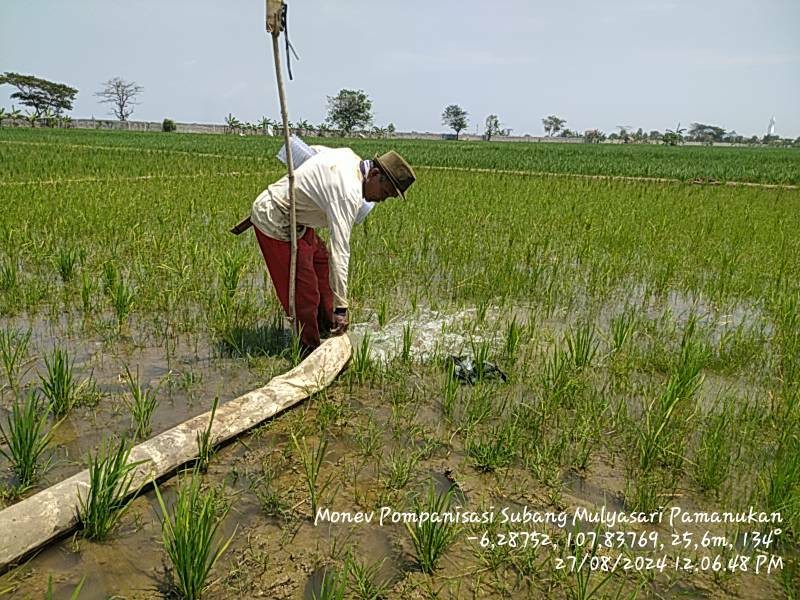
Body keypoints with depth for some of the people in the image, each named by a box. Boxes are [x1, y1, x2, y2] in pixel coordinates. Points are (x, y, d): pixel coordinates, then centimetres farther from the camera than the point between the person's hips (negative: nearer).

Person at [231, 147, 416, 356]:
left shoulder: (350, 155, -2)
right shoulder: (348, 193, -31)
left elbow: (315, 149, 20)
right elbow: (340, 252, -35)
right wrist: (341, 308, -33)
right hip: (275, 224, -11)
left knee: (321, 261, 20)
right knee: (303, 290, -7)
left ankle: (327, 328, 34)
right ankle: (309, 350, 9)